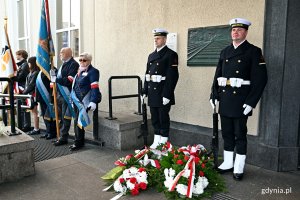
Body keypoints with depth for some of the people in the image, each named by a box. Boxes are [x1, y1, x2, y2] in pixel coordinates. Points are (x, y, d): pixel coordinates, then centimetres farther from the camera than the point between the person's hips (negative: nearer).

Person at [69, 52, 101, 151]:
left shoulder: (93, 71, -9)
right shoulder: (79, 71, 16)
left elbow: (95, 88, -18)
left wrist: (93, 102, -26)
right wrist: (73, 98, 21)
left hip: (85, 101, -8)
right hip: (77, 101, 8)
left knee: (78, 121, -6)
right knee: (76, 121, 11)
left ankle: (78, 143, 7)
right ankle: (78, 141, 23)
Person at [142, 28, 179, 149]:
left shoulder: (171, 55, -8)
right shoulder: (151, 55, 15)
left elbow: (173, 76, -15)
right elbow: (147, 74, 15)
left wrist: (167, 95, -19)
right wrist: (144, 91, 10)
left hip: (163, 93, -7)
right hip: (152, 92, 7)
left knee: (163, 118, 2)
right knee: (155, 118, 13)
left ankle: (163, 144, 14)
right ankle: (156, 142, 25)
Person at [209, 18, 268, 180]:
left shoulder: (253, 51, -3)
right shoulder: (225, 52, 12)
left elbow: (260, 79, -9)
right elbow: (218, 75, 13)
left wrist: (251, 102, -14)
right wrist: (214, 96, 6)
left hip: (241, 101, -5)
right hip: (225, 100, 5)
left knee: (240, 134, 4)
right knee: (227, 133, 13)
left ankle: (239, 167, 18)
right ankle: (228, 163, 27)